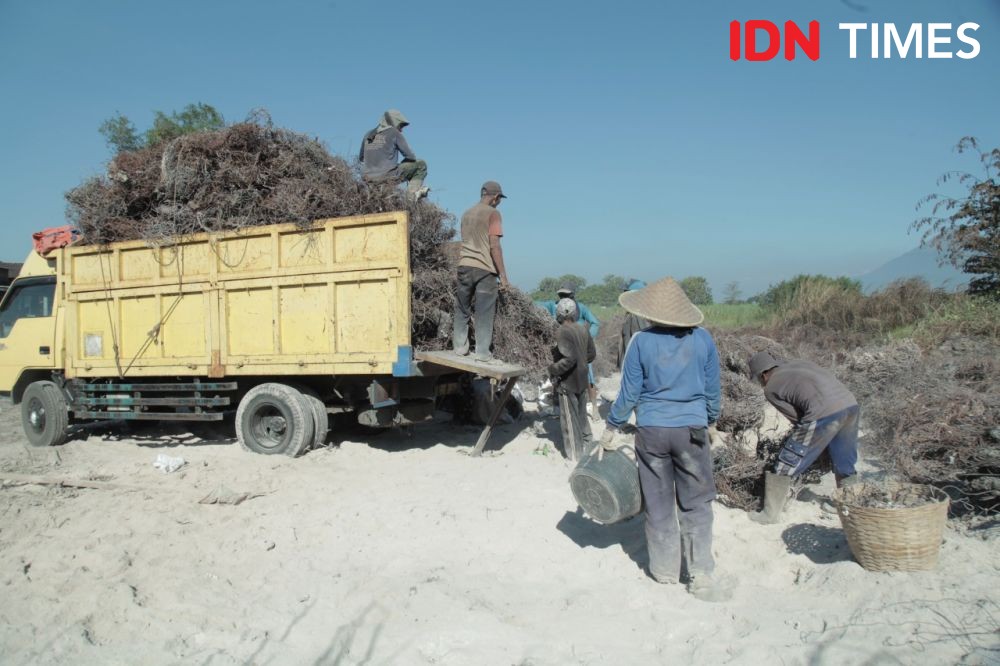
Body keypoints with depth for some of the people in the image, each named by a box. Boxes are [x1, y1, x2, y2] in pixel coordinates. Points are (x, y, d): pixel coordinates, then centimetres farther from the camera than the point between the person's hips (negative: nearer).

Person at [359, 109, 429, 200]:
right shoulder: (394, 133, 0)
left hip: (368, 178, 7)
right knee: (421, 165, 7)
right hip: (387, 176, -7)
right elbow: (410, 156, -1)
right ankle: (412, 192, -8)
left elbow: (361, 158, 23)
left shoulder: (369, 134, 15)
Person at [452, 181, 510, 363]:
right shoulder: (493, 213, -4)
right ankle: (482, 353, 2)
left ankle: (460, 347, 17)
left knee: (462, 310, 14)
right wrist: (503, 275, -8)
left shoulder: (466, 214, 16)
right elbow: (494, 246, -10)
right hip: (484, 269, -5)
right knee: (484, 313, 1)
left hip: (464, 266, 5)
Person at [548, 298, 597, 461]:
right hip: (582, 380, 8)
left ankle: (575, 455, 13)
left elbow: (569, 358, -27)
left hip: (568, 382, -8)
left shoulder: (562, 332, -20)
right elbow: (592, 354, 10)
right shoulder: (582, 329, 3)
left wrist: (553, 369, -17)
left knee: (569, 419, 4)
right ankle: (588, 445, 33)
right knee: (581, 414, 21)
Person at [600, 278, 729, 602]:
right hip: (692, 430, 0)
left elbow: (629, 393, -3)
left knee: (659, 504, 12)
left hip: (651, 431, 0)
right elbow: (713, 390, 4)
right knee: (695, 504, 9)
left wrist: (611, 428, 9)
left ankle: (665, 569, 22)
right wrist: (709, 422, 21)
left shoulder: (641, 341, -7)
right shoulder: (702, 338, -3)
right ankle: (701, 575, 8)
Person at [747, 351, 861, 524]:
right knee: (845, 465, 23)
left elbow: (795, 416, 6)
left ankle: (770, 514, 12)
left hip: (824, 413, -7)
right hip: (851, 404, 7)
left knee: (786, 465, 6)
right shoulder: (797, 364, 26)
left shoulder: (771, 389, 8)